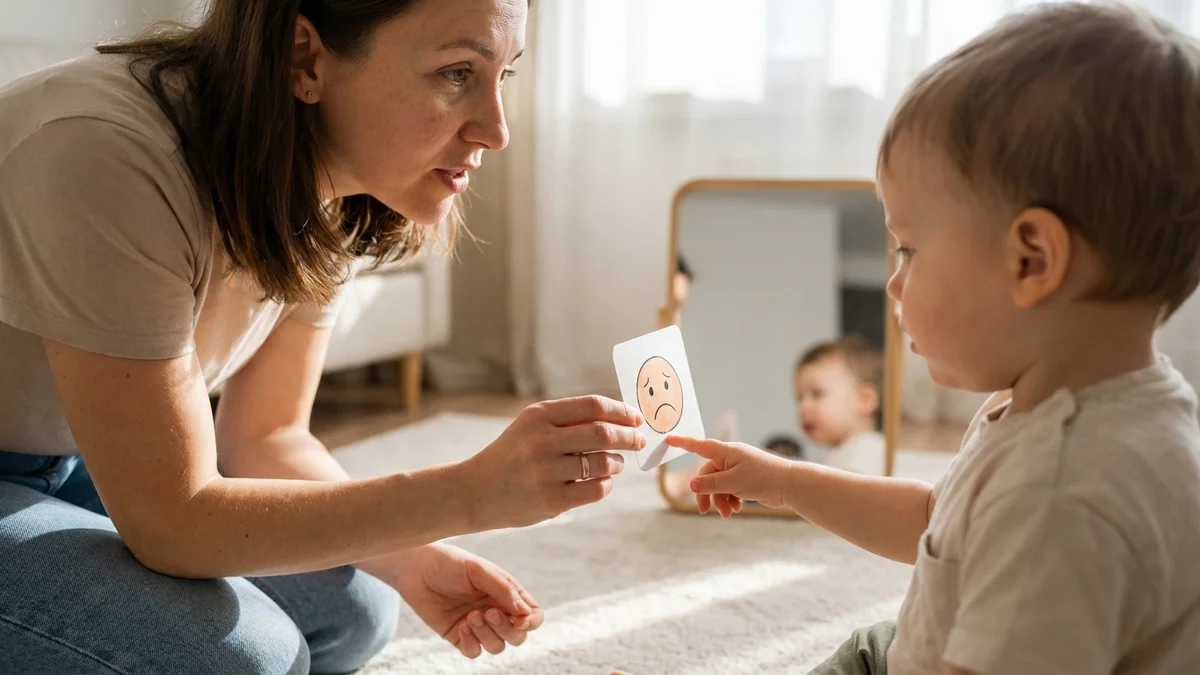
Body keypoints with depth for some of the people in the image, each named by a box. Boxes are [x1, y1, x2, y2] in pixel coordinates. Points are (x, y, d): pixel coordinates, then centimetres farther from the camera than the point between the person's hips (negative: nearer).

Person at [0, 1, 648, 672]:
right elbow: (174, 521, -30)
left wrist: (410, 561, -18)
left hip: (70, 465, 7)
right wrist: (474, 493, -35)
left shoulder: (338, 203, -10)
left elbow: (266, 434, -1)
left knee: (352, 610, 0)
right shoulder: (106, 156, -34)